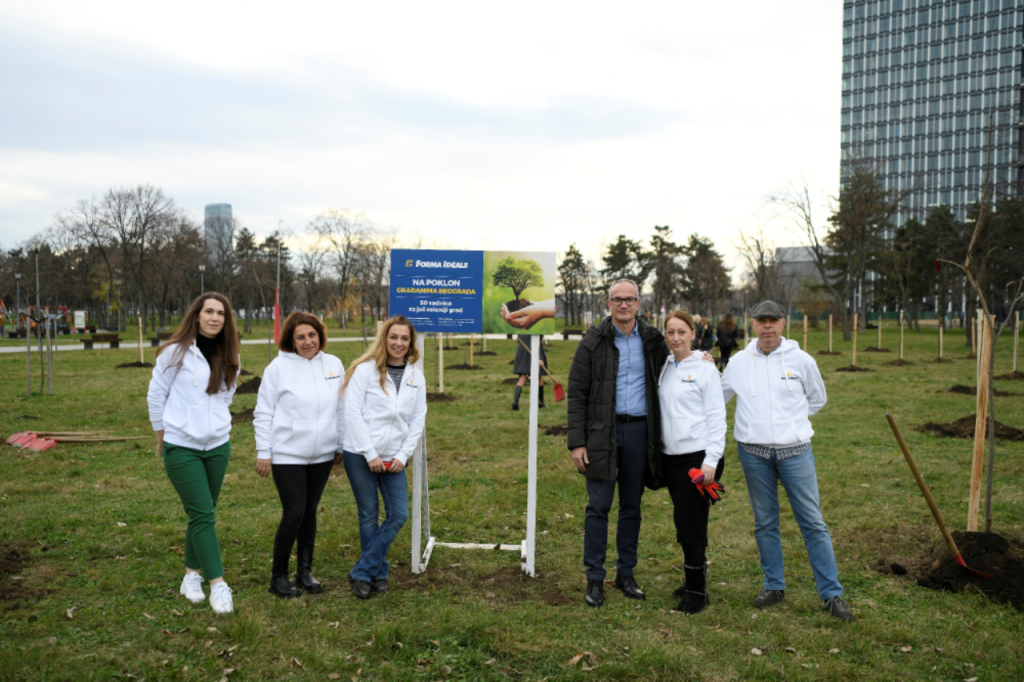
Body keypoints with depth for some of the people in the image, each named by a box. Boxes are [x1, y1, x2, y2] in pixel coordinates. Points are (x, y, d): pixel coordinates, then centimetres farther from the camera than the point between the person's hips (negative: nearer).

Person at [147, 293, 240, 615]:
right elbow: (155, 395, -1)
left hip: (218, 446, 5)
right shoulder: (176, 352, -9)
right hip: (181, 447, -5)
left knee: (202, 514, 13)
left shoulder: (230, 358, 5)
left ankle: (192, 573, 29)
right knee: (202, 515, -7)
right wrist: (162, 435, 5)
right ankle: (218, 584, -2)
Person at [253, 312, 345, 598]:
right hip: (287, 455, -4)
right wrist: (263, 453, -7)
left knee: (310, 512, 12)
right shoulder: (279, 367, -7)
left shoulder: (334, 365, 4)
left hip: (322, 455, 4)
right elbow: (263, 413, -4)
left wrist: (341, 445, 12)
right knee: (294, 513, -6)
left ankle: (305, 571, 25)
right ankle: (278, 576, 11)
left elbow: (341, 409, 11)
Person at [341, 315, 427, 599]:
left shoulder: (416, 377, 7)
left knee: (399, 515, -1)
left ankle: (363, 572, 10)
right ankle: (378, 573, 21)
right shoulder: (365, 370, -6)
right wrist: (371, 455, -13)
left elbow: (418, 421, 8)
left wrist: (403, 456, -2)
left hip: (394, 459, 4)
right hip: (360, 456, -4)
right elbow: (353, 413, -10)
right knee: (369, 515, 5)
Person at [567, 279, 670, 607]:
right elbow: (576, 394, -3)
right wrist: (577, 441, -10)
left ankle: (626, 573, 25)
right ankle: (594, 579, 11)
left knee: (632, 506, 11)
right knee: (599, 506, 0)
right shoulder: (593, 342, -2)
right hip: (602, 432, -3)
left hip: (639, 431, 3)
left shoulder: (652, 340, 7)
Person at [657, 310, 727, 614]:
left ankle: (697, 591, 7)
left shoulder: (705, 369, -5)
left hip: (697, 456, -6)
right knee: (683, 521, 13)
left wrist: (711, 460, -14)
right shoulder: (663, 368, 10)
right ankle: (694, 580, 27)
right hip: (670, 456, 6)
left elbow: (717, 417, -7)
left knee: (690, 523, -5)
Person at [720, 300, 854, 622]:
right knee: (764, 522, 11)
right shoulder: (739, 361, 3)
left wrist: (792, 420, 7)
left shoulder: (801, 360, 0)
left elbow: (817, 398, 14)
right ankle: (774, 586, 25)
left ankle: (832, 593, 11)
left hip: (795, 450, -1)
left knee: (813, 521, 1)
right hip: (753, 451, 2)